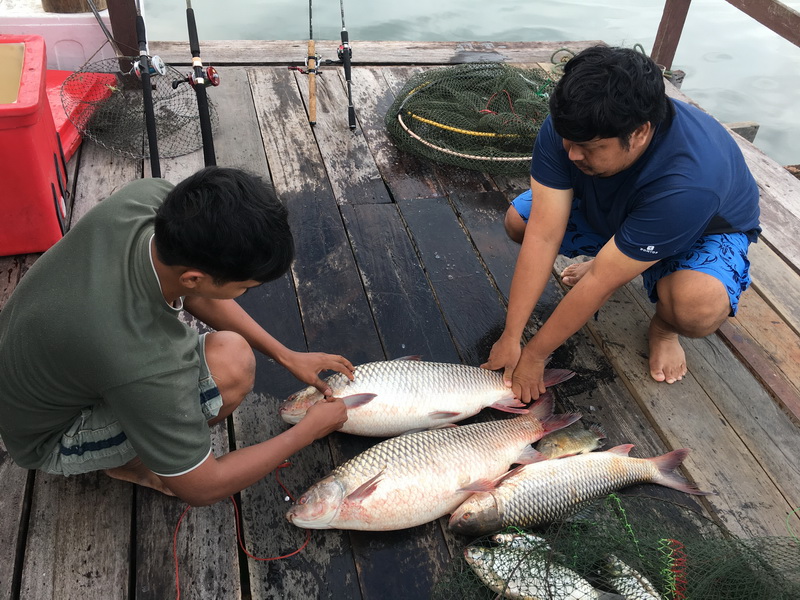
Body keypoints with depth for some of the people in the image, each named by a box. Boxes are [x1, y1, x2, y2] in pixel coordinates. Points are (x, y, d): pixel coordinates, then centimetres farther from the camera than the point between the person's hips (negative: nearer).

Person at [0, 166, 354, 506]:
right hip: (50, 437, -7)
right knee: (231, 364, -29)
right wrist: (309, 430, -14)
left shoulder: (147, 197, -26)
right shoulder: (141, 369, -41)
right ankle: (128, 464, -1)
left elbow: (196, 295, -5)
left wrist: (286, 356, -4)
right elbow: (201, 488, -24)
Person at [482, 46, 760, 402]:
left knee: (699, 309, -37)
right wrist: (511, 337, -30)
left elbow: (601, 282, -38)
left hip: (706, 229, -5)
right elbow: (543, 235, -30)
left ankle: (663, 327, 2)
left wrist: (534, 356, -28)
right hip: (608, 210, 5)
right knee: (518, 220, -14)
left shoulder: (687, 184, -44)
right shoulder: (567, 128, -30)